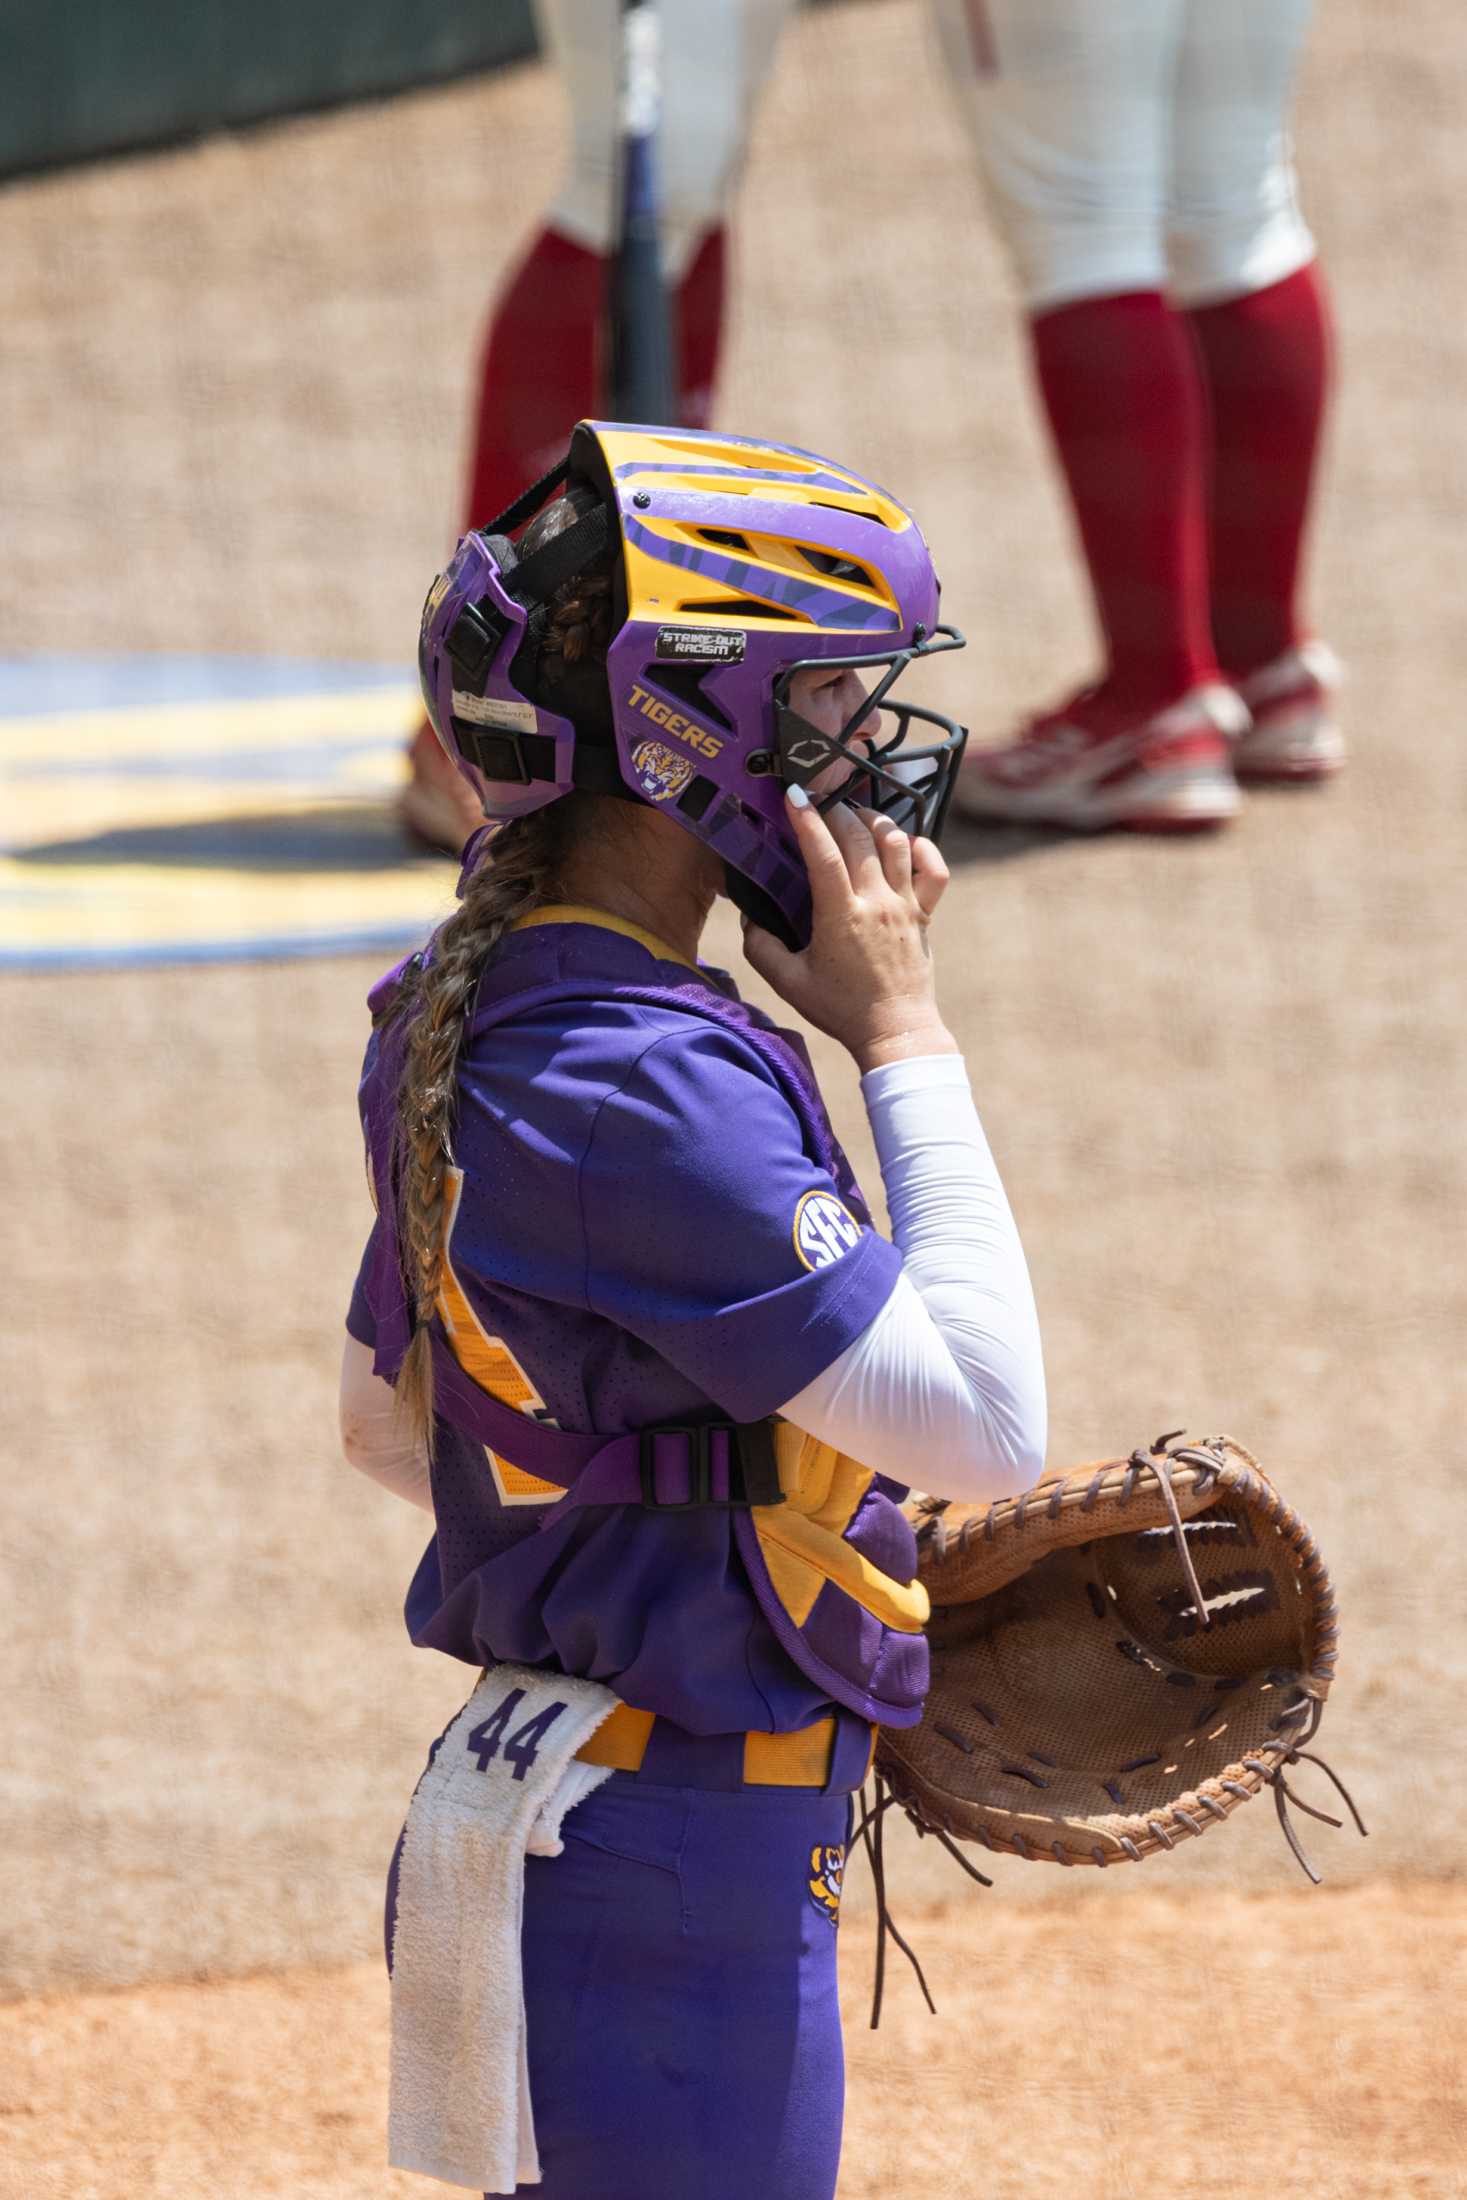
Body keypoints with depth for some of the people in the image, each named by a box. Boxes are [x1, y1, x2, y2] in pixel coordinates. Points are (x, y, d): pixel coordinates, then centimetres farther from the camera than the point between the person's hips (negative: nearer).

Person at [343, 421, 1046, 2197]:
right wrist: (905, 1039, -18)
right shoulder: (650, 1097, -23)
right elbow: (986, 1431, -25)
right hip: (679, 1868, -10)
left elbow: (386, 1425, 21)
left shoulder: (471, 1027, 8)